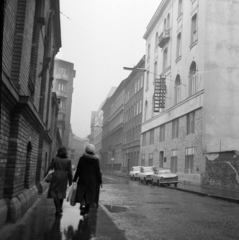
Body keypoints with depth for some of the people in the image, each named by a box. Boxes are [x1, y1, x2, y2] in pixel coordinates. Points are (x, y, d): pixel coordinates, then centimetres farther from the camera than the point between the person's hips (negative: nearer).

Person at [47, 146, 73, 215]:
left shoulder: (54, 159, -5)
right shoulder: (68, 160, -3)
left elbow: (50, 168, -2)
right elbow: (69, 172, -3)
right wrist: (70, 181, 6)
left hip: (56, 177, -2)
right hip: (64, 178, 2)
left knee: (55, 193, 2)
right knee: (61, 193, 19)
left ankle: (57, 209, -7)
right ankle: (60, 207, 22)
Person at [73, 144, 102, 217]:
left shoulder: (82, 159, -6)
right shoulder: (96, 160, -6)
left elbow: (78, 170, -5)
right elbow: (98, 171, -6)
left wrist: (74, 179, 3)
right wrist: (100, 181, 2)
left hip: (83, 179, 0)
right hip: (93, 181, 1)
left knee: (81, 193, 12)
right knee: (90, 195, 8)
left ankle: (82, 203, -14)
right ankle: (86, 212, 10)